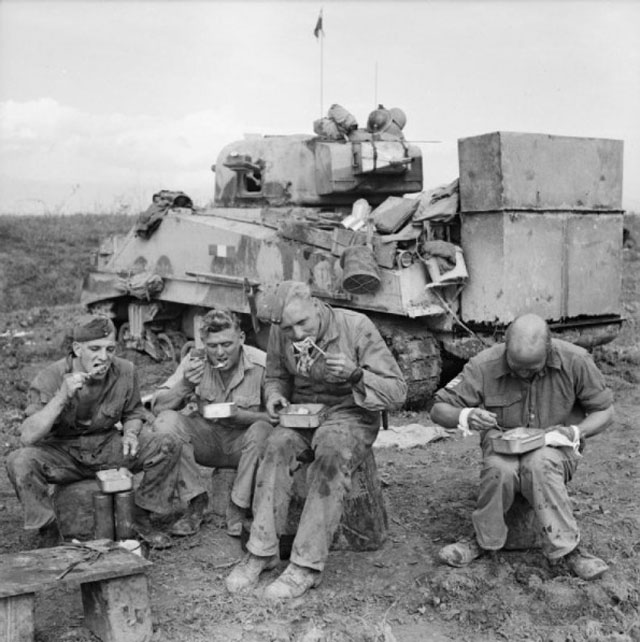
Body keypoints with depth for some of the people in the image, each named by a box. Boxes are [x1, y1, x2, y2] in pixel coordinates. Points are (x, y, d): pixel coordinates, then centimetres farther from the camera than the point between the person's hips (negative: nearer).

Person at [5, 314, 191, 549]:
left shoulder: (124, 371, -10)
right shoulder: (50, 378, -20)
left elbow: (133, 412, 10)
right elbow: (28, 437, -28)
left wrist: (130, 434, -13)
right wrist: (62, 398, -38)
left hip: (108, 448, 3)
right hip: (63, 452, -2)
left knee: (169, 446, -16)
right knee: (20, 461, -33)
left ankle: (143, 518, 1)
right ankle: (47, 533, -12)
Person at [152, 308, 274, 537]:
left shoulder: (261, 364, -18)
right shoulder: (195, 361, -9)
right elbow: (157, 406, -10)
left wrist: (240, 416, -32)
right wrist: (185, 385, -29)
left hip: (242, 443, -3)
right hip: (206, 438, 3)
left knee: (262, 431, -34)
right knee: (166, 422, -22)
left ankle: (239, 509, -13)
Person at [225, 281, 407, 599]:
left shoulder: (356, 327, -16)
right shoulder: (279, 334, -3)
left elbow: (397, 391, -12)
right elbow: (276, 377, 18)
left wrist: (356, 375, -30)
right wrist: (275, 395, -6)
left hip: (350, 414, -3)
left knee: (331, 455, -35)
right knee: (277, 446, -29)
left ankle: (307, 565, -30)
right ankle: (262, 550, -21)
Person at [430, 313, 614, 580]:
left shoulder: (575, 361, -16)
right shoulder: (485, 365, -16)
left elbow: (604, 410, -2)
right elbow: (438, 410, -10)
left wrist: (575, 433, -21)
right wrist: (465, 416, -33)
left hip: (554, 447, 0)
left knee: (539, 465, -36)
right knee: (500, 469, -35)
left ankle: (565, 548, -22)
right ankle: (484, 540, -13)